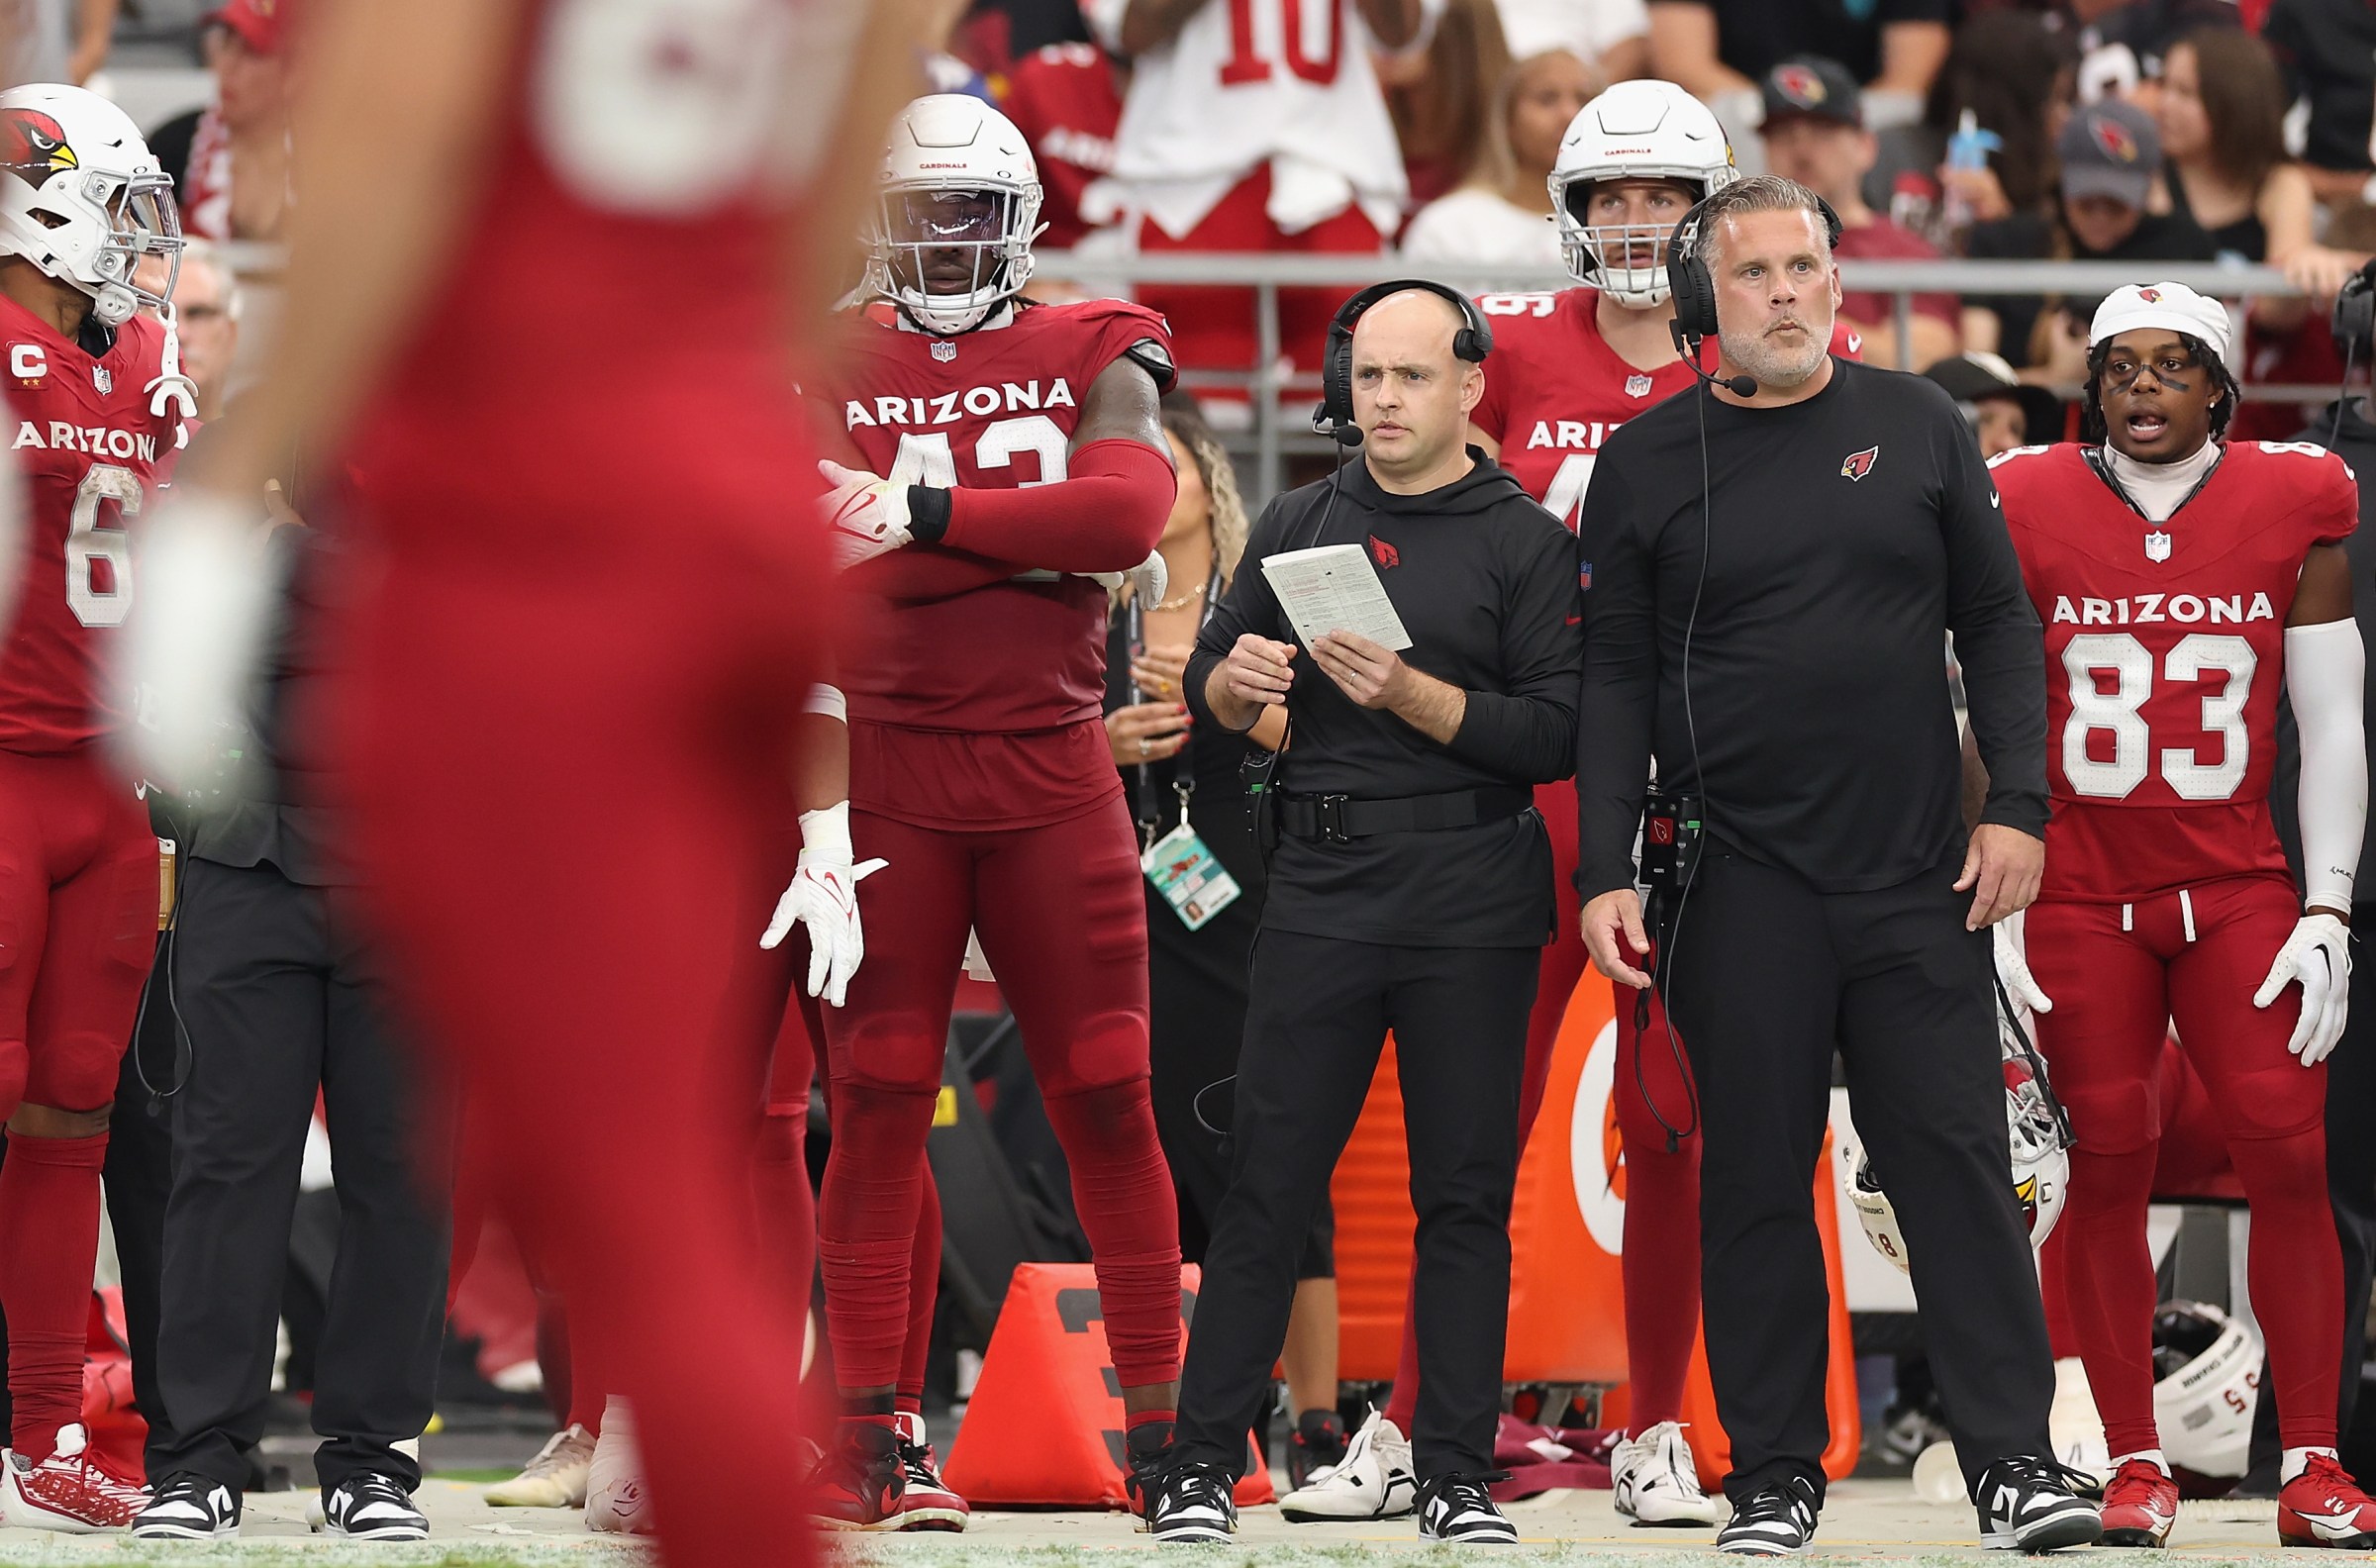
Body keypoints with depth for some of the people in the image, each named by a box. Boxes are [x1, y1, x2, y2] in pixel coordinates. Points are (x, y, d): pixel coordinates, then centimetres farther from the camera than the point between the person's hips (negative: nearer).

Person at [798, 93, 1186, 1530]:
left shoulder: (1094, 354, 7)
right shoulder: (823, 369, 6)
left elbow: (1132, 509, -13)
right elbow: (837, 580, -7)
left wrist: (923, 510, -15)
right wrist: (1042, 540, -14)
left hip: (1052, 774, 0)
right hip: (887, 773, 0)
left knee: (1108, 1097, 2)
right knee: (878, 1101, -1)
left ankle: (1162, 1416, 8)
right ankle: (867, 1436, 2)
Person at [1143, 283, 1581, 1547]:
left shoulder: (1524, 542, 2)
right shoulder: (1299, 525, 13)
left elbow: (1555, 732, -7)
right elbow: (1209, 693, 16)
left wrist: (1413, 696, -18)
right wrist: (1237, 678, -7)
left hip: (1472, 913, -2)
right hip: (1320, 897, 2)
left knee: (1465, 1196, 1)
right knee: (1266, 1185, -1)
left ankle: (1456, 1474, 5)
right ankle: (1202, 1460, 1)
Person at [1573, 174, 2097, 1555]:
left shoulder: (1917, 426, 8)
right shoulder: (1649, 463, 4)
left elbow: (1998, 623, 10)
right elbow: (1618, 677, 5)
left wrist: (2017, 806, 0)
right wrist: (1607, 872, -2)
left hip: (1919, 873, 1)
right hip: (1740, 884, -1)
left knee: (1959, 1158, -3)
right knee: (1756, 1179, 3)